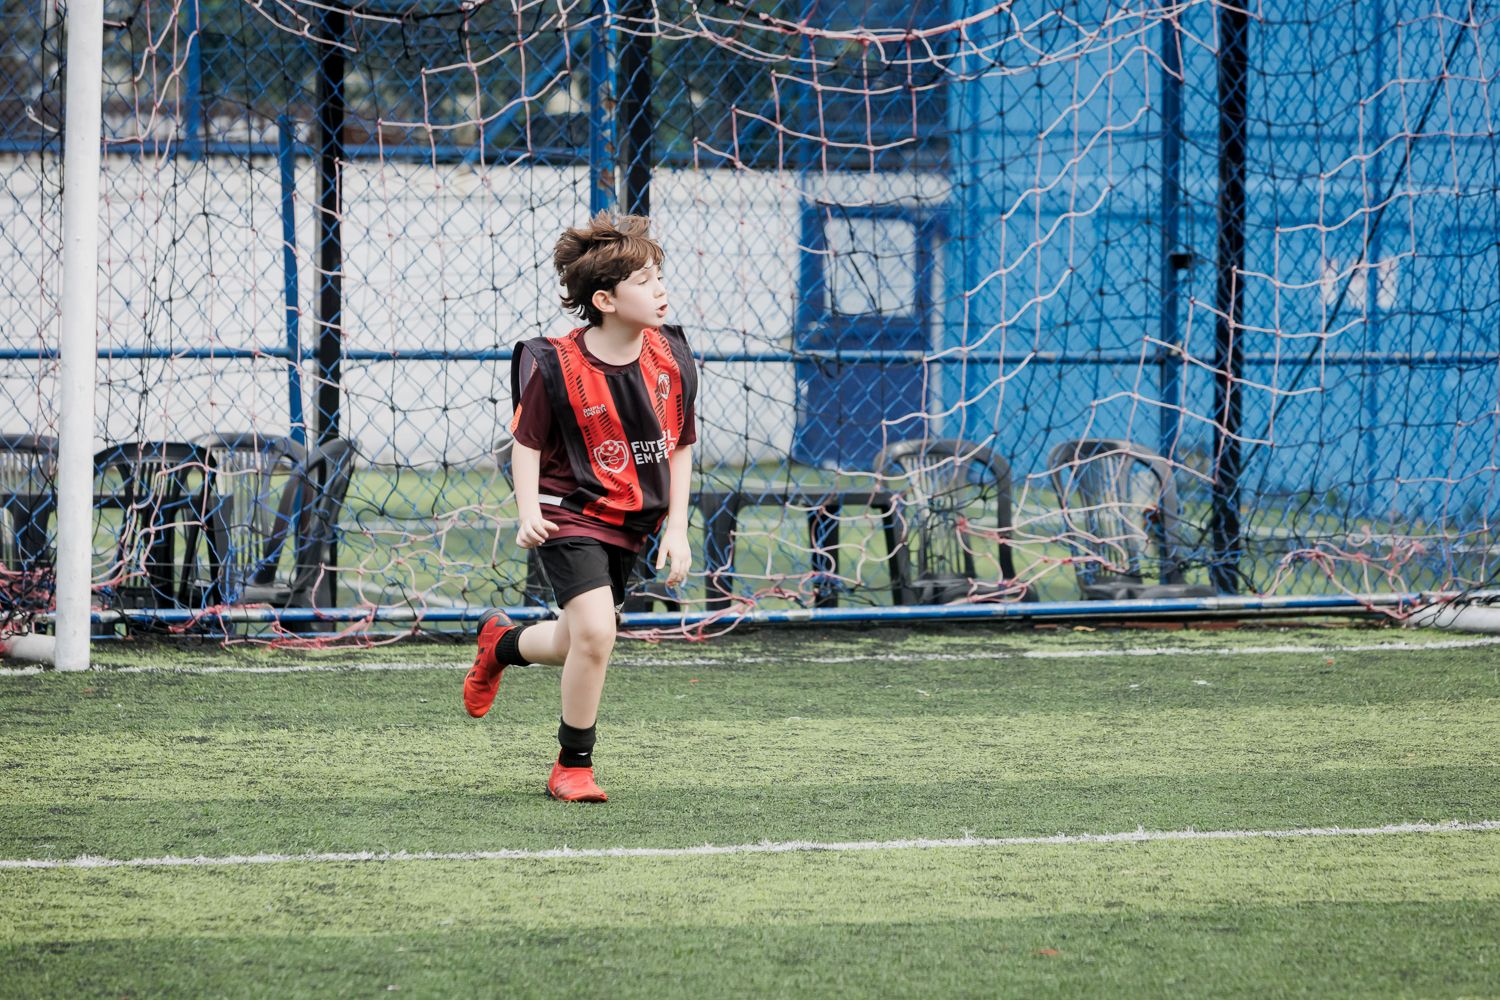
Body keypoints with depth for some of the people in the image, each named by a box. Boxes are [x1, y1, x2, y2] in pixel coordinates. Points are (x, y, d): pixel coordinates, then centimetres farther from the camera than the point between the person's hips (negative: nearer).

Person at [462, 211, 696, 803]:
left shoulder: (670, 359, -5)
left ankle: (501, 642, 50)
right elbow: (526, 442, -6)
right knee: (595, 632, -21)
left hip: (631, 524, 5)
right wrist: (528, 514, -19)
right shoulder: (555, 366, -18)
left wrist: (676, 528, 1)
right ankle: (573, 767, -3)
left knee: (576, 645, 14)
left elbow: (680, 446, 6)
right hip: (571, 514, -5)